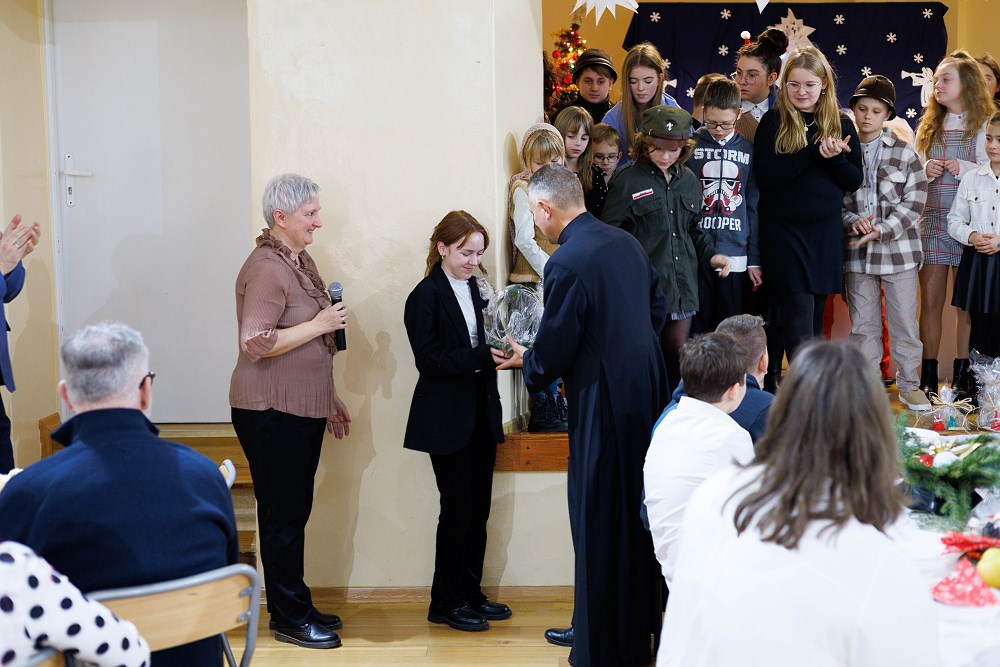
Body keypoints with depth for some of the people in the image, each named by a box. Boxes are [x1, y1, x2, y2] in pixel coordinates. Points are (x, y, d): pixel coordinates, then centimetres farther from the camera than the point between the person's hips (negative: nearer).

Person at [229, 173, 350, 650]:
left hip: (304, 409, 9)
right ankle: (290, 618, 10)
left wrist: (329, 401, 22)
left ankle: (294, 607, 25)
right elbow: (256, 343, -23)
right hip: (272, 412, -9)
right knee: (282, 515, 0)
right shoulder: (266, 268, -16)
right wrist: (320, 325, -20)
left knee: (294, 512, 15)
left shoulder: (301, 261, 14)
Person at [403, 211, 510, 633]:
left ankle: (470, 594, 22)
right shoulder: (426, 296, -10)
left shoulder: (473, 289, 12)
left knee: (478, 508, 10)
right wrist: (483, 355, -26)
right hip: (447, 419, -7)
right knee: (457, 510, -1)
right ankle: (447, 603, 11)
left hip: (479, 415, 7)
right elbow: (430, 361, -17)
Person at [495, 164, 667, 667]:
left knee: (599, 528, 3)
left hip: (603, 403, -8)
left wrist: (525, 361, 6)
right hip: (647, 392, 8)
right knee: (637, 516, 20)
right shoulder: (626, 243, 5)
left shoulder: (566, 263, -19)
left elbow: (552, 354, -15)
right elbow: (657, 309, 14)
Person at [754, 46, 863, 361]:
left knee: (816, 315, 10)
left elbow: (855, 181, 4)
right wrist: (813, 152, -20)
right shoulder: (773, 122, -1)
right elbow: (765, 176, -13)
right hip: (783, 230, -3)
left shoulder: (841, 124, 8)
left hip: (826, 231, 4)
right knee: (798, 315, -11)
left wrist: (833, 157, -16)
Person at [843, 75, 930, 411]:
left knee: (904, 322, 4)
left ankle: (909, 385, 17)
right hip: (857, 252, 1)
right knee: (863, 324, 9)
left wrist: (881, 230, -15)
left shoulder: (904, 152, 0)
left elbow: (914, 202, -5)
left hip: (898, 249, -1)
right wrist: (852, 222, -14)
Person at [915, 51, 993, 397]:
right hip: (930, 218, 4)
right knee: (930, 300, 4)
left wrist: (964, 168, -16)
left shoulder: (983, 126, -1)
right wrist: (925, 171, -2)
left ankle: (962, 376, 8)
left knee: (966, 302, 1)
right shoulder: (927, 126, 14)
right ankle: (928, 376, 9)